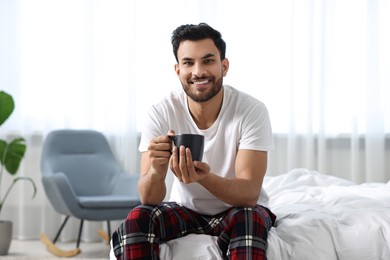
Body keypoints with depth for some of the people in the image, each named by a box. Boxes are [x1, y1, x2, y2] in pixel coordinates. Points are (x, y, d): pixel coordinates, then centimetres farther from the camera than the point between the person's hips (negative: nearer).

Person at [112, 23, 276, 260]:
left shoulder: (252, 111, -18)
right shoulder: (161, 114, -13)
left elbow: (249, 193, -24)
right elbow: (149, 199, -17)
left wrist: (204, 177, -44)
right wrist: (156, 171, -41)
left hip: (236, 211, -1)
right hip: (185, 211, 2)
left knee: (251, 217, -35)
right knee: (136, 220, -27)